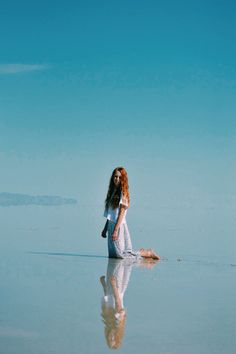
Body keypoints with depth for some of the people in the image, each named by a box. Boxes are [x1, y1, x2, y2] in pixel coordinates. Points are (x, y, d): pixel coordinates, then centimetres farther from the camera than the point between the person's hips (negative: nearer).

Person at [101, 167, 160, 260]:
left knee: (120, 254, -7)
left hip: (119, 225, -8)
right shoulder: (112, 191, 14)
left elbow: (121, 214, -15)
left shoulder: (123, 193, -10)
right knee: (112, 255, 11)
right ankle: (141, 252, 23)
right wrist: (105, 229, 19)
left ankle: (148, 253, 5)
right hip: (111, 225, 8)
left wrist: (116, 230, -21)